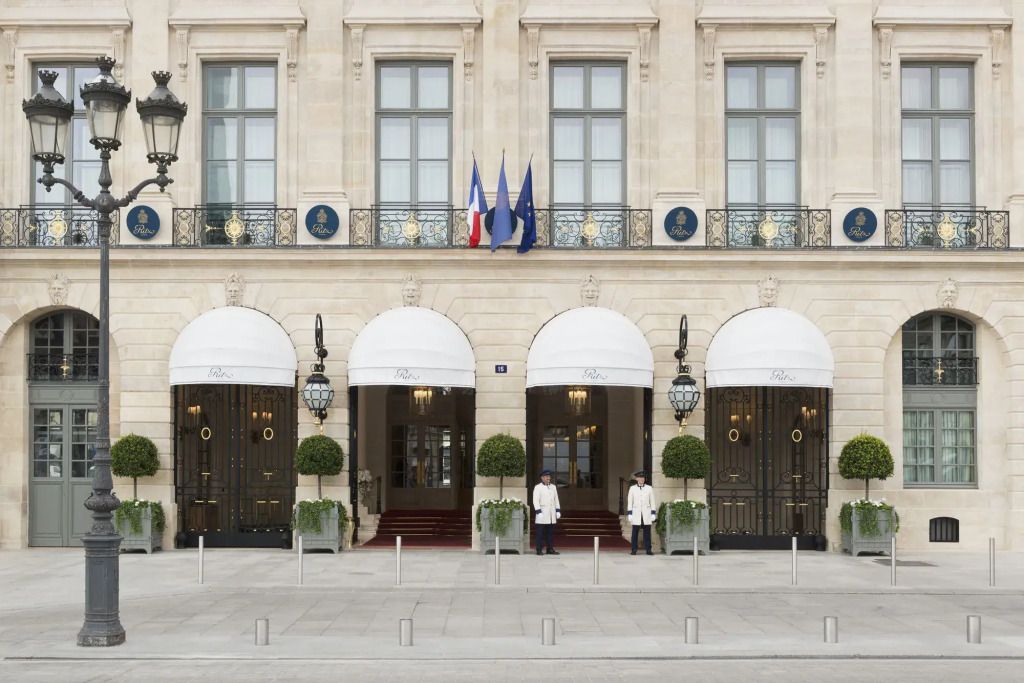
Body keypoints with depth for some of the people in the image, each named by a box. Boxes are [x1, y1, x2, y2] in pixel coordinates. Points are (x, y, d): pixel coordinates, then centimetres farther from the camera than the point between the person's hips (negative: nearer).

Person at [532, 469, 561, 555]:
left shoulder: (553, 487, 14)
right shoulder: (537, 487, -3)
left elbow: (556, 500, 17)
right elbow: (535, 501, -9)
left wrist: (558, 511, 9)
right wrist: (538, 512, -18)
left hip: (552, 514, 5)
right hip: (542, 513, -5)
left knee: (551, 532, 6)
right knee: (540, 533, -5)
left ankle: (550, 549, 10)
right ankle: (539, 550, -2)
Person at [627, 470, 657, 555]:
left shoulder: (649, 488, 6)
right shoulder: (632, 488, 5)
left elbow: (652, 502, 6)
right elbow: (630, 502, 4)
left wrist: (653, 514, 1)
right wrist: (629, 514, -1)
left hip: (647, 515, 0)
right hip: (636, 515, 0)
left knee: (647, 532, 1)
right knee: (635, 533, -1)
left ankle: (648, 549, 5)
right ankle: (634, 550, 3)